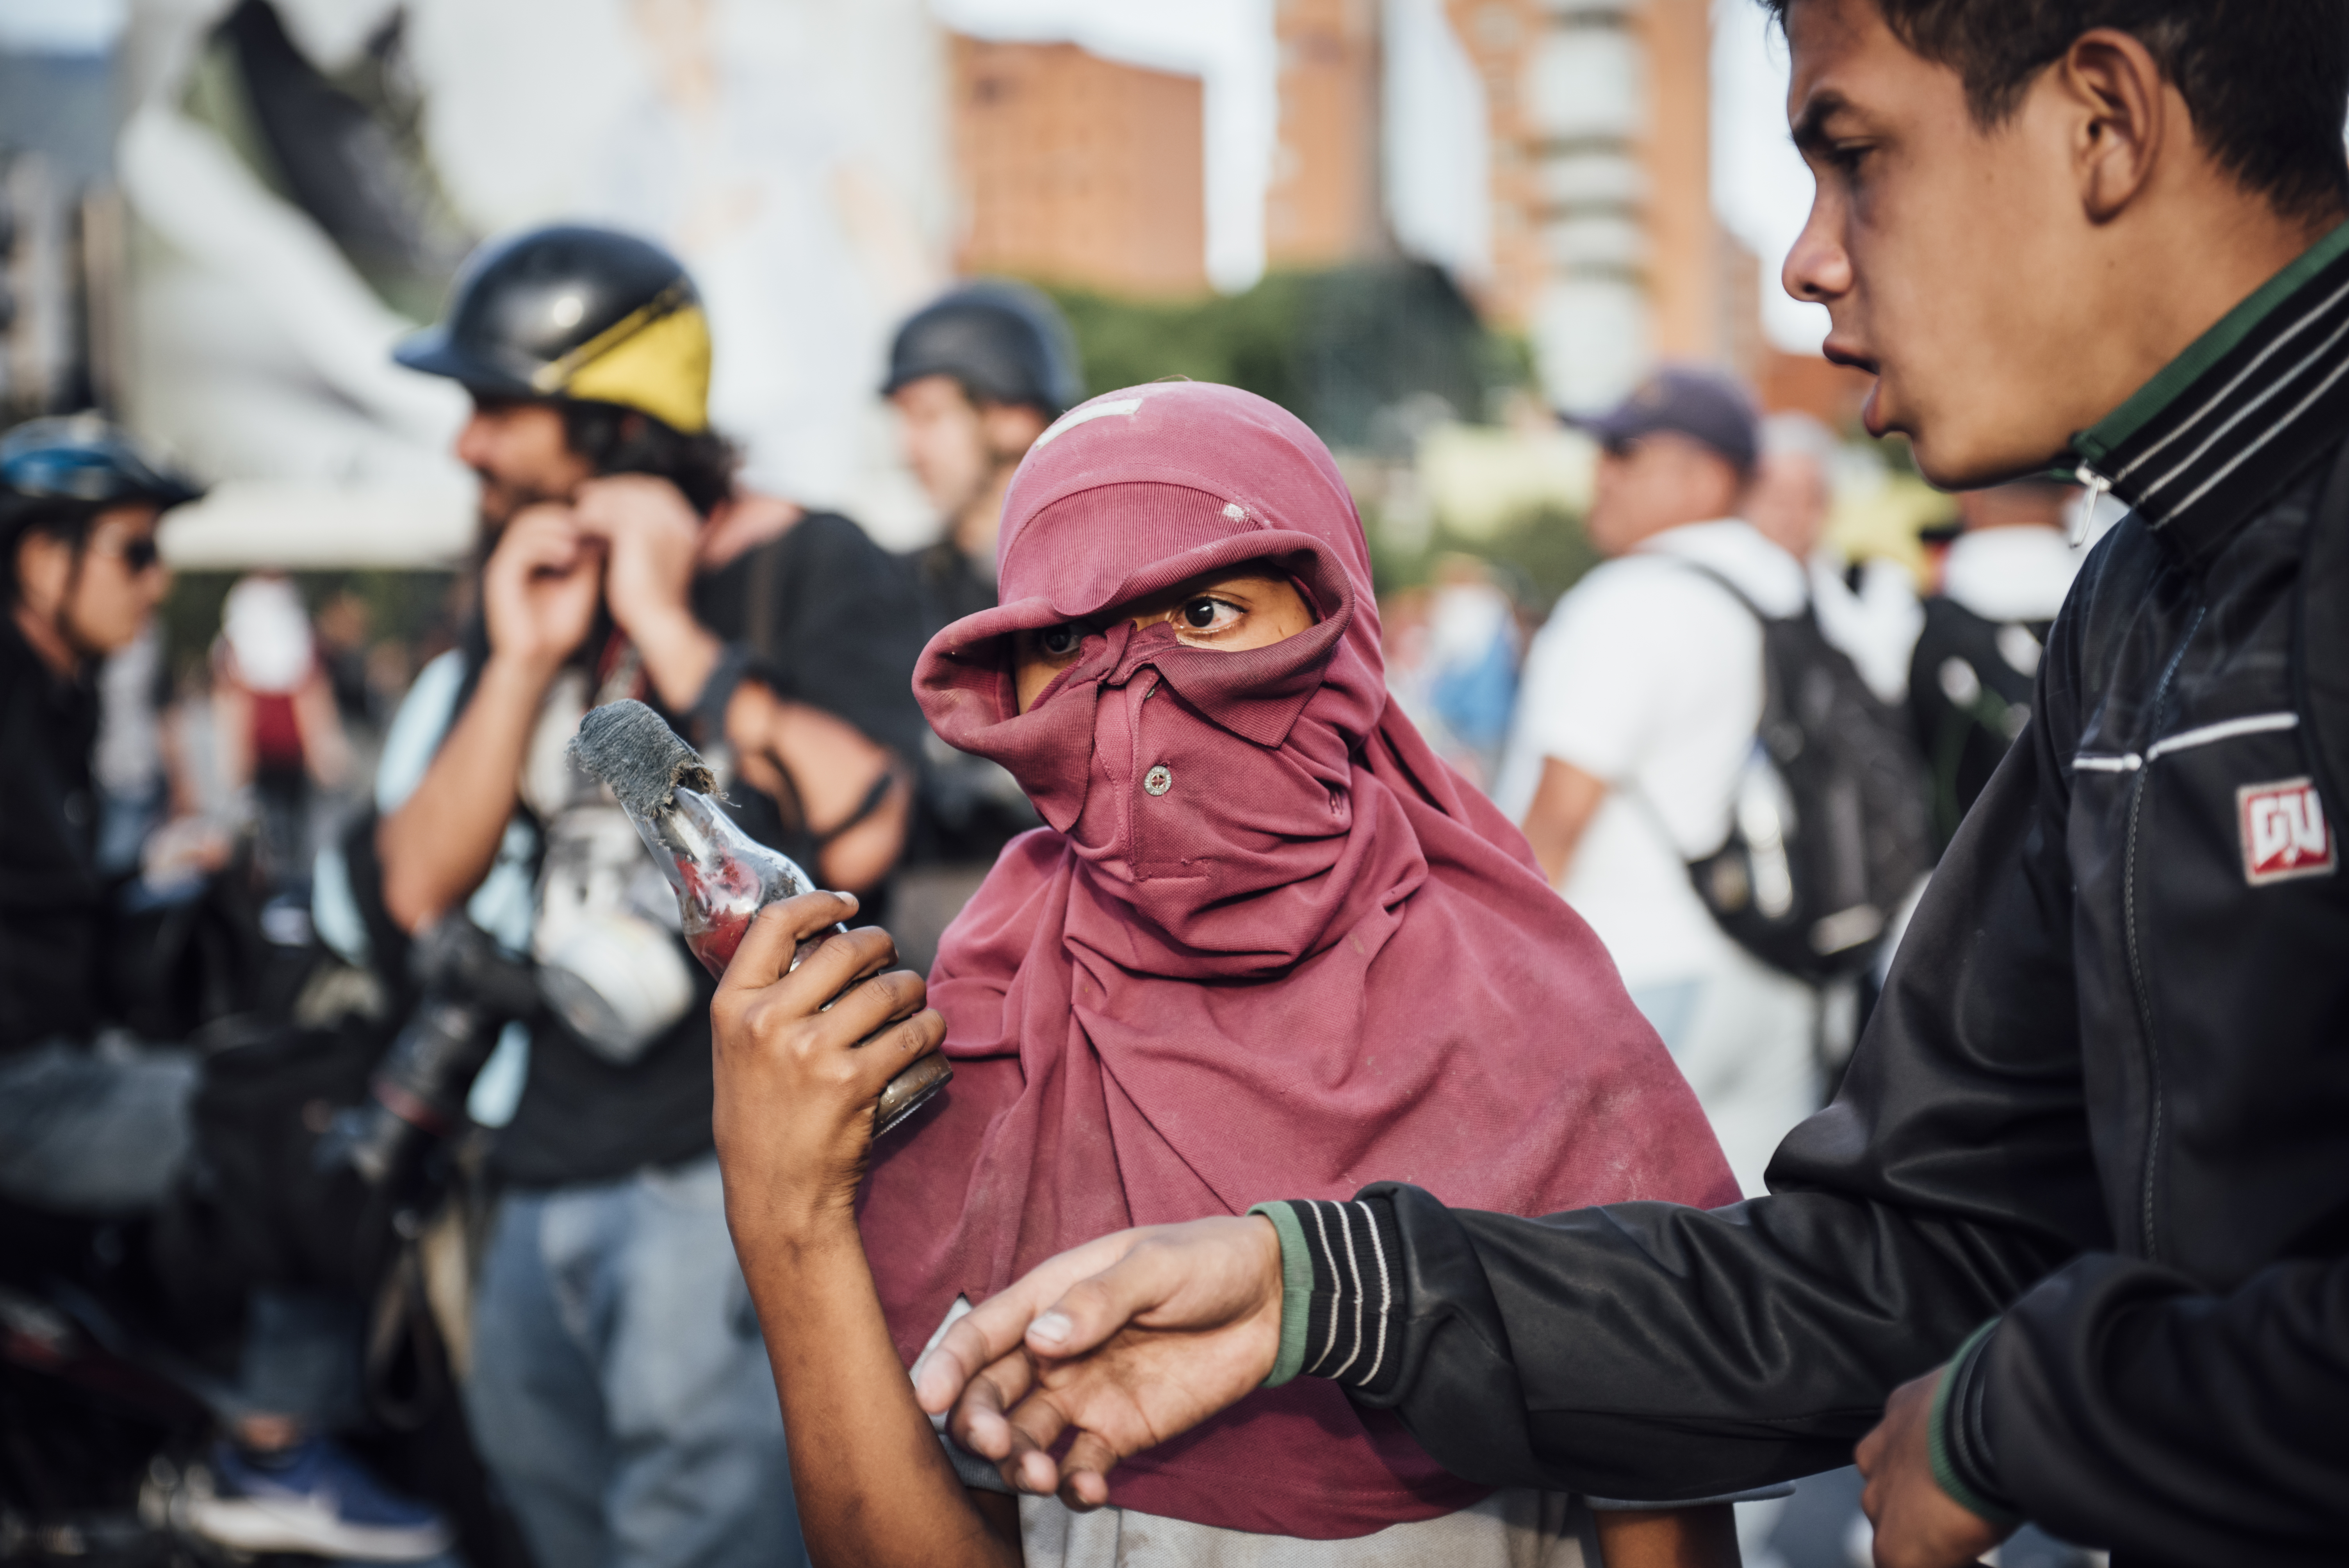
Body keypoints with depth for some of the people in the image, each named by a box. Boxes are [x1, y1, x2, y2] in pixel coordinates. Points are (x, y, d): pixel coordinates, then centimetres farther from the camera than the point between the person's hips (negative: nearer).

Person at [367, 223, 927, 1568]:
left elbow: (858, 836, -23)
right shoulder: (528, 590, 15)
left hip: (731, 1169, -7)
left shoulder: (815, 571, -5)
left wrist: (669, 629, -15)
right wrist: (524, 664, -4)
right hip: (549, 1179, 8)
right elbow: (422, 890, 8)